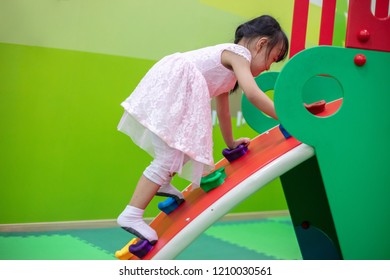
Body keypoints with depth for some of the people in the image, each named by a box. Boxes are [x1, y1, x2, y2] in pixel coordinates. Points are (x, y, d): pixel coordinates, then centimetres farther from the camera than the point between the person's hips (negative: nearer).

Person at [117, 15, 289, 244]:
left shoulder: (228, 63, 26)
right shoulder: (239, 53, -2)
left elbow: (223, 108, 33)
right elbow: (252, 94, -19)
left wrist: (230, 142, 40)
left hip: (173, 88, 10)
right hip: (173, 86, -10)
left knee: (192, 144, 21)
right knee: (169, 157, -12)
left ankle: (161, 183, 32)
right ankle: (131, 215, -10)